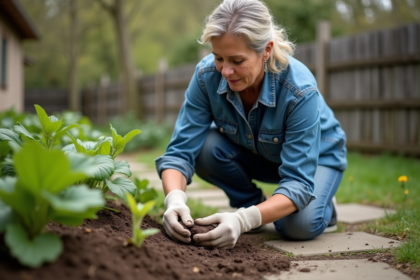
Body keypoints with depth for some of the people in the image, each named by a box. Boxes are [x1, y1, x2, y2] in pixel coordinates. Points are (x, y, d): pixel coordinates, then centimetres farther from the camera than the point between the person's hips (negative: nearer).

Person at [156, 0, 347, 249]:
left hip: (315, 155, -3)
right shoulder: (207, 75, -29)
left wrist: (244, 220, -54)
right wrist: (175, 199, -48)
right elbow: (180, 150, -27)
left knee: (299, 225, -31)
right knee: (205, 147, -27)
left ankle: (322, 206, 6)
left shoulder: (300, 90, -38)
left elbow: (298, 182, -38)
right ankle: (251, 201, 0)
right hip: (256, 154, 4)